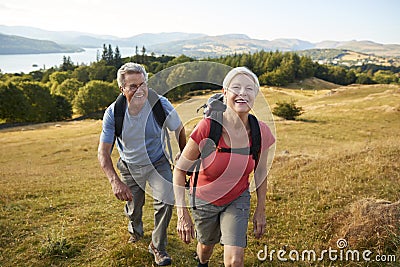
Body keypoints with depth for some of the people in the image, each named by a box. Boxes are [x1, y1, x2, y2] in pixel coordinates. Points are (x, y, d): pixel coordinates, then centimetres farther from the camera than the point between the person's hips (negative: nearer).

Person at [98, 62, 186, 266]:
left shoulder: (161, 104, -25)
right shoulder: (113, 113, -24)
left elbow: (179, 130, -6)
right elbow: (103, 152, -22)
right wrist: (115, 181, -37)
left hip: (158, 163, -1)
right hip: (130, 166, 1)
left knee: (166, 201, -17)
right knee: (133, 207, 16)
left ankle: (157, 246, 8)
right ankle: (135, 230, 54)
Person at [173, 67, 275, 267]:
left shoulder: (261, 132, -20)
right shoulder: (207, 127, -30)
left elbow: (260, 172, -1)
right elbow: (180, 169, -19)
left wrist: (261, 209, 6)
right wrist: (182, 214, -21)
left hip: (238, 199, 1)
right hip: (205, 200, -1)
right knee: (206, 244, 24)